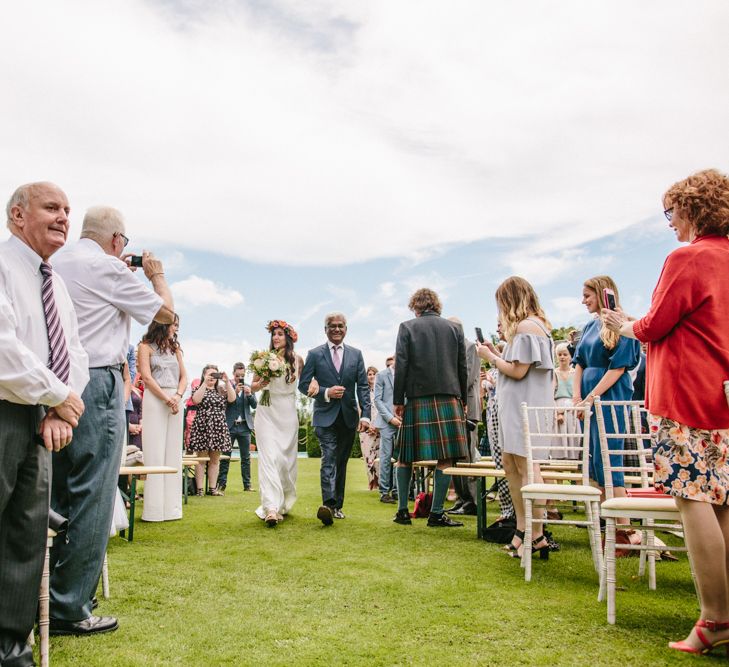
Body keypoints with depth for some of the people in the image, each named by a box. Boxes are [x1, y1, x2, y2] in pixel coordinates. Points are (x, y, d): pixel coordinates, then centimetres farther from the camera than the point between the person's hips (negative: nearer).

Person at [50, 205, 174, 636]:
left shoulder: (57, 267, 15)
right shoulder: (107, 267, -9)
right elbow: (166, 313, -2)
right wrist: (156, 274, 13)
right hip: (96, 385, -9)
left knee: (59, 495, 14)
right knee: (91, 499, -3)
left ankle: (47, 598, 22)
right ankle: (69, 610, 3)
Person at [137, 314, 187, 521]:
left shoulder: (175, 348, 19)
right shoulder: (146, 347, 4)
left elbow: (183, 376, 13)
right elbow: (147, 377, -6)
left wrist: (178, 396, -6)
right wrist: (167, 399, -12)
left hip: (175, 401, 5)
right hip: (154, 400, -5)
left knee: (173, 452, 3)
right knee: (155, 452, -6)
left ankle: (171, 506, 6)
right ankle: (154, 509, -4)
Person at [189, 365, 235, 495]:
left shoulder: (221, 390, 14)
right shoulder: (199, 389, 6)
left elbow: (232, 398, -4)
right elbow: (196, 400, -16)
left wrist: (227, 381, -12)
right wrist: (205, 383, -18)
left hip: (219, 428, 3)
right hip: (202, 427, -3)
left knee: (215, 460, 6)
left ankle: (213, 488, 13)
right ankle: (200, 489, 3)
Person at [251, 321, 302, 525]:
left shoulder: (297, 359, 4)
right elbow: (253, 386, 8)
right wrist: (260, 384, -11)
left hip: (288, 414, 2)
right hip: (267, 412, -1)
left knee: (287, 458, 8)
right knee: (269, 458, -12)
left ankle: (284, 503, 26)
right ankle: (271, 508, -19)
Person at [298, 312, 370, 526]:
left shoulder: (356, 354, 8)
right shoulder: (315, 354, 2)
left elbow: (363, 386, 4)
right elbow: (303, 384, 1)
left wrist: (365, 414, -6)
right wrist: (326, 392, -15)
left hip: (349, 417, 3)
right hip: (325, 416, -3)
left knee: (341, 462, 11)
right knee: (329, 459, -18)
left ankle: (337, 506, 20)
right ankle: (328, 504, -28)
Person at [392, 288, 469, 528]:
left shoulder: (407, 327, 2)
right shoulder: (454, 328, 9)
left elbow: (401, 366, -3)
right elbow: (462, 368, 9)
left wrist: (398, 401, 2)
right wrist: (463, 401, 16)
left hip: (417, 399, 0)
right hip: (449, 398, 1)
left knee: (406, 456, 9)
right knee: (445, 457, 2)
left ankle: (402, 510, 13)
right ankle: (437, 513, 3)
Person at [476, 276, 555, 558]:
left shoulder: (525, 326, -13)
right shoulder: (534, 325, 20)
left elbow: (518, 371, -18)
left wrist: (491, 357, -6)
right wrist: (497, 353, 12)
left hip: (525, 405, -11)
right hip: (516, 406, 11)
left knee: (526, 466, -8)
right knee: (510, 463, 12)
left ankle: (537, 537, -3)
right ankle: (522, 528, 18)